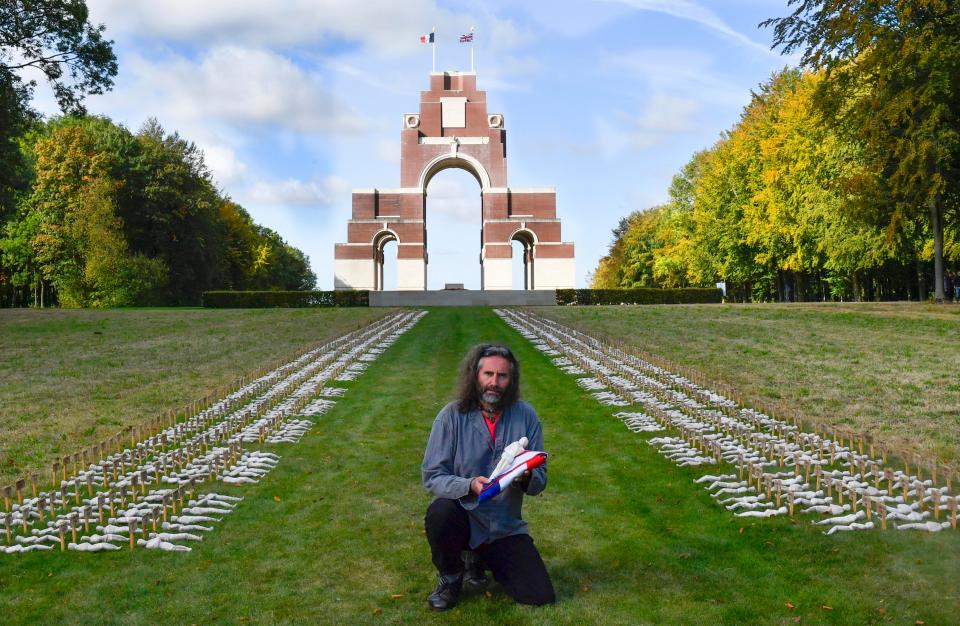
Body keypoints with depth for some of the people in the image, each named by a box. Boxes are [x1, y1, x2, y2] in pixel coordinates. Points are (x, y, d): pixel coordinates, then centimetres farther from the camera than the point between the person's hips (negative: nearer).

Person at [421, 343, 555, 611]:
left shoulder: (526, 416, -6)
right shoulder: (452, 416, -12)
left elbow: (540, 480, -3)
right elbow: (431, 476, -13)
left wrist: (526, 478, -27)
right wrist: (470, 486, -31)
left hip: (506, 526, 2)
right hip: (462, 516, -2)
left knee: (540, 596, -7)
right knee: (441, 512, -35)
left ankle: (480, 559, 22)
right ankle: (450, 577, -2)